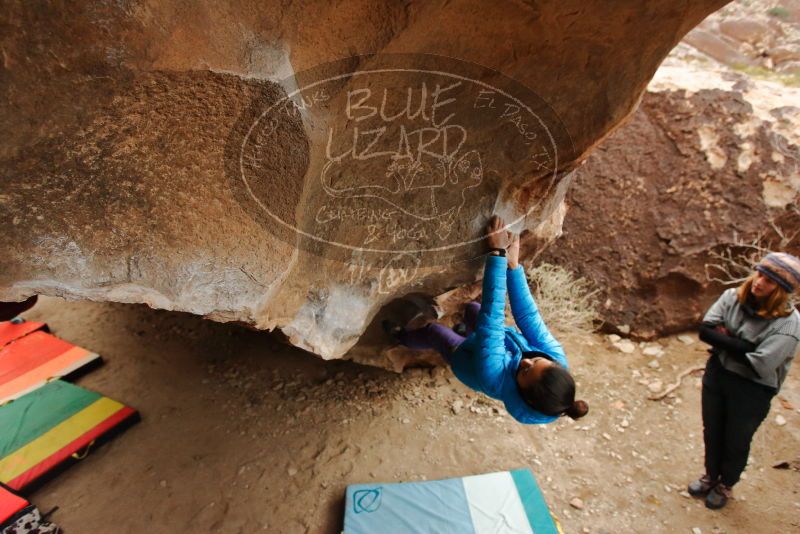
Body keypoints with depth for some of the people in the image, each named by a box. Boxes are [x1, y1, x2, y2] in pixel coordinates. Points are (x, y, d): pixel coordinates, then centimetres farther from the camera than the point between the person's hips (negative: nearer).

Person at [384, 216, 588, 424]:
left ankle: (403, 337, 53)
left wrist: (497, 254, -51)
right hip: (508, 343, 4)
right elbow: (529, 316, -36)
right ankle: (468, 332, 56)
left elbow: (491, 319, -52)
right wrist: (513, 265, -41)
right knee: (472, 308, 21)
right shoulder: (557, 361, -40)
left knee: (432, 331, 16)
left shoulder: (496, 378, -51)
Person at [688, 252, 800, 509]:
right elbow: (705, 330, -15)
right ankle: (711, 476, 49)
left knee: (736, 442, 18)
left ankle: (725, 486, 45)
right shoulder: (733, 297, -10)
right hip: (716, 374, 4)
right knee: (712, 433, 22)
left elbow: (759, 365, -27)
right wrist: (741, 346, -24)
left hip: (753, 390, -4)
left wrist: (724, 340, -17)